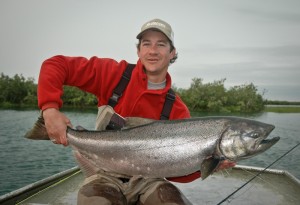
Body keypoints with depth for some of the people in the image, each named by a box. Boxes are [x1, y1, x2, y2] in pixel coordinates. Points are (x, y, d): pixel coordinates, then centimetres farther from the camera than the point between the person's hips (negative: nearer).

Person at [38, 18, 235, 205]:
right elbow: (55, 65, -7)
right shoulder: (115, 73, -8)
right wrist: (50, 109, -21)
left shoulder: (177, 110, -5)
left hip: (146, 179, 2)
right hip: (107, 176, -1)